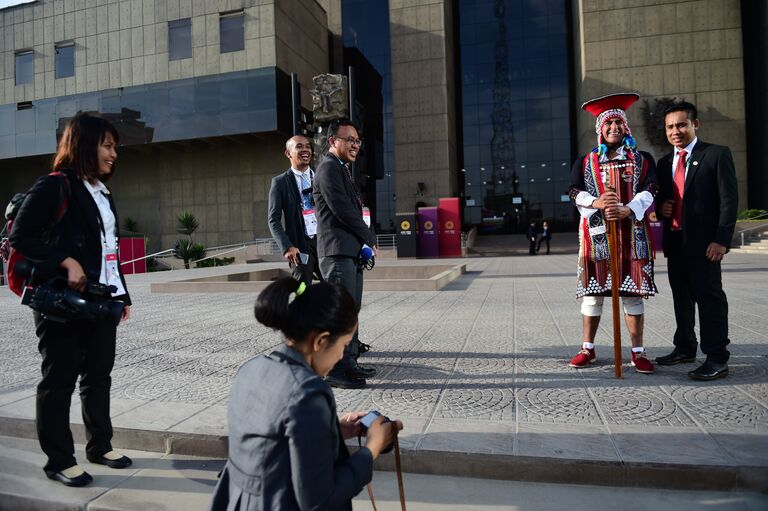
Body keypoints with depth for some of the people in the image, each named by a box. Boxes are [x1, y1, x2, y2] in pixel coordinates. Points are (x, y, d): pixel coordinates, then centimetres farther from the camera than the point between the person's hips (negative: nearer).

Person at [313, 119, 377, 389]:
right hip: (337, 251, -10)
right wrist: (370, 238, -6)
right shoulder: (329, 167, -9)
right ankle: (337, 370, -4)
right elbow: (342, 209, -16)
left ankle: (350, 362, 22)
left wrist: (364, 240, 9)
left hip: (350, 251, 10)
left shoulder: (343, 169, 23)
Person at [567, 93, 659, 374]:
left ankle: (638, 352, 11)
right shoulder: (585, 163, 11)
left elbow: (650, 190, -2)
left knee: (633, 292, 2)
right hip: (596, 236, 0)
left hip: (632, 236, 0)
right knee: (592, 292, 3)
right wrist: (596, 203, -21)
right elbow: (575, 193, -1)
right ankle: (588, 348, 15)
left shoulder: (643, 159, 11)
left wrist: (627, 209, -21)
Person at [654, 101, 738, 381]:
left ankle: (717, 359, 0)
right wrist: (661, 208, -2)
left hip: (703, 241, -6)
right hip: (674, 240, 6)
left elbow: (729, 199, -8)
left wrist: (721, 239, -16)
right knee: (681, 295, 14)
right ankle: (685, 348, 26)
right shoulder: (664, 163, 15)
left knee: (709, 295, -5)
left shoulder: (717, 154, -3)